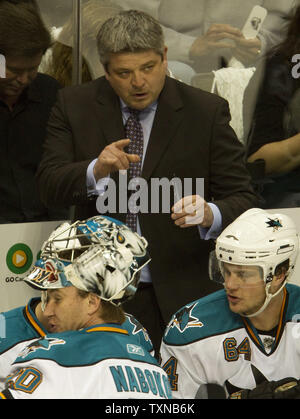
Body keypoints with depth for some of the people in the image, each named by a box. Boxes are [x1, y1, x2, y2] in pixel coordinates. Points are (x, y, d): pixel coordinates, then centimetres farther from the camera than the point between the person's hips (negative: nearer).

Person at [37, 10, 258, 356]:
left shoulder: (207, 112, -2)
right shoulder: (75, 105, 4)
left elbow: (241, 199, -4)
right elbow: (48, 185, -3)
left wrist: (210, 214, -27)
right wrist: (96, 170, -23)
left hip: (180, 296, -1)